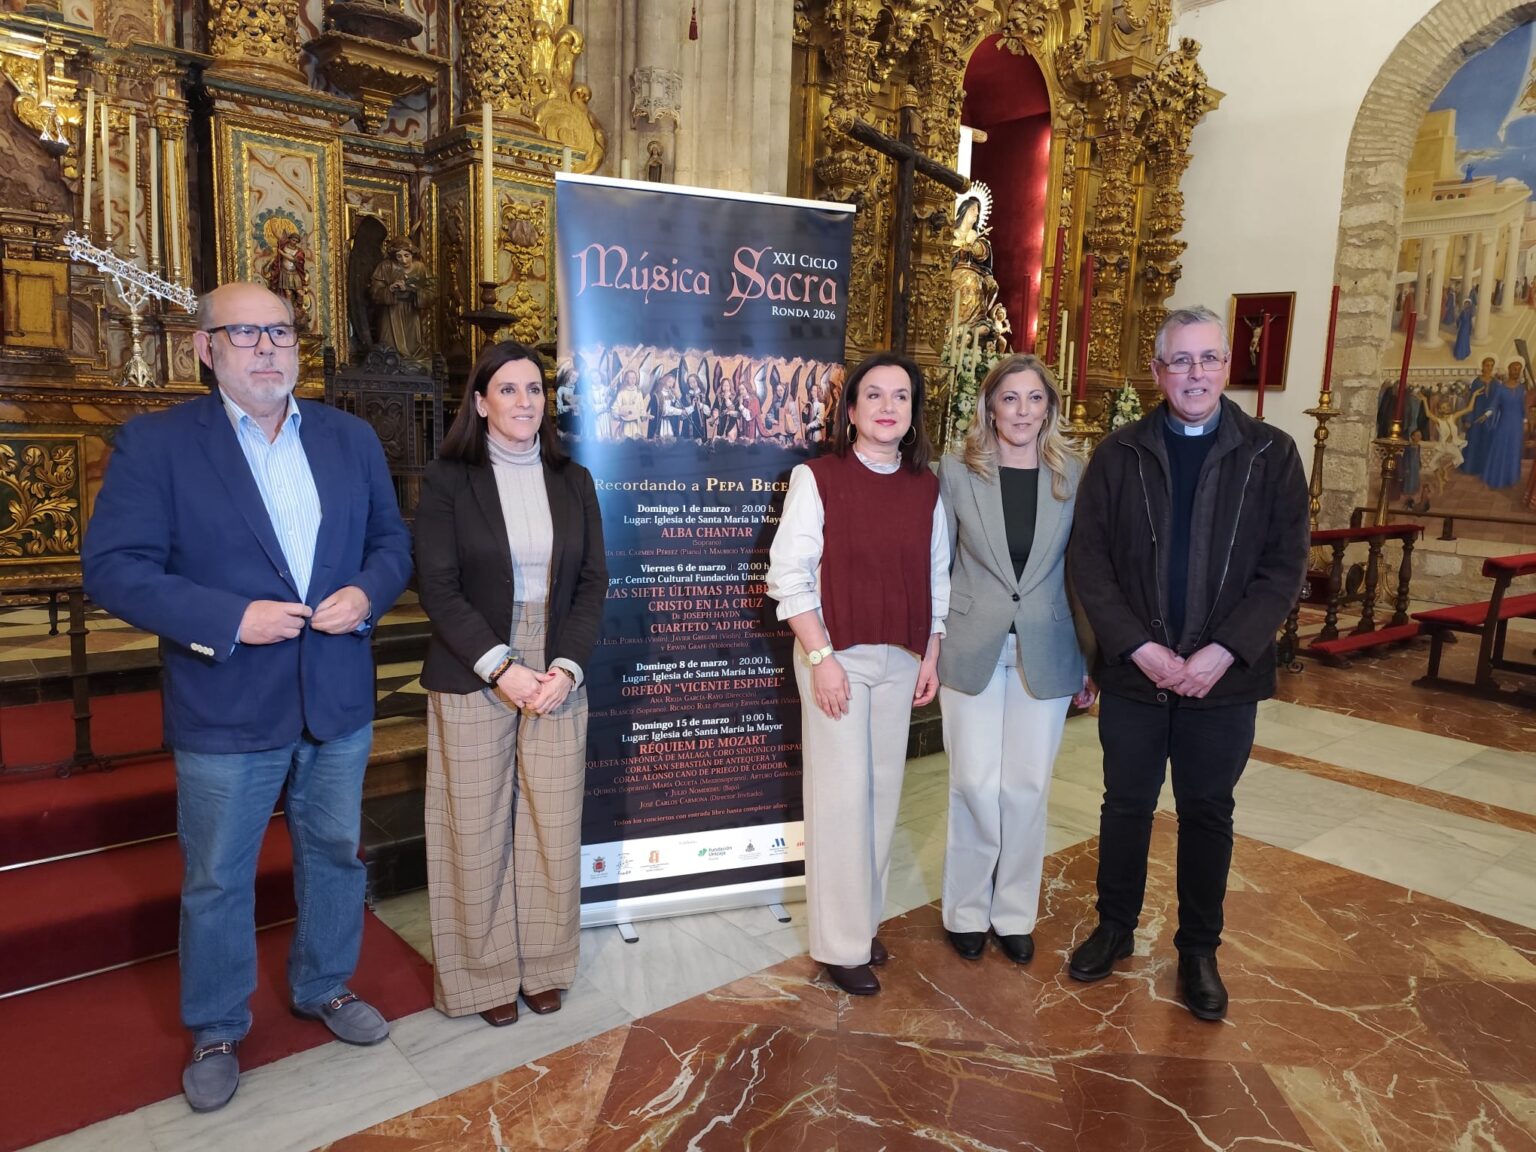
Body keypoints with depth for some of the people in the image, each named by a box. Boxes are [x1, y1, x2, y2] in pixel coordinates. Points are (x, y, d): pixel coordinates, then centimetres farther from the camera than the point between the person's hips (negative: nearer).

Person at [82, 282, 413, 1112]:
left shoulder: (351, 439, 5)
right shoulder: (155, 442, -8)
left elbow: (392, 540, 9)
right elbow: (112, 567, -12)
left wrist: (368, 592, -12)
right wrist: (228, 619, -22)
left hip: (339, 702, 4)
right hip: (225, 711, -3)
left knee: (335, 855, 19)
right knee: (216, 881, 12)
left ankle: (324, 987, 43)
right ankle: (215, 1031, 35)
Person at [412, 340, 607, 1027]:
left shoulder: (572, 481, 8)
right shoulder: (446, 480, -1)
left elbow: (592, 582, 5)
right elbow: (438, 588, -7)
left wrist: (566, 667, -8)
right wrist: (502, 668, -15)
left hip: (558, 677, 3)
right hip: (473, 680, -2)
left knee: (552, 827, 7)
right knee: (477, 830, 4)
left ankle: (543, 963, 25)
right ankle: (483, 972, 22)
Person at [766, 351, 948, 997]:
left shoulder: (926, 489, 8)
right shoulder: (817, 478, -6)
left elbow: (937, 579, 13)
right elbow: (788, 574, -10)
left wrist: (931, 657, 8)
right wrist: (821, 657, -15)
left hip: (900, 659, 5)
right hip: (835, 655, -4)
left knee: (883, 790, 9)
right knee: (843, 793, -2)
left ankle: (865, 920, 25)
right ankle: (840, 944, 12)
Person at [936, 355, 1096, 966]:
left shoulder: (1074, 475, 1)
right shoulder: (957, 472, -3)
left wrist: (1092, 658, 3)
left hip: (1045, 654, 1)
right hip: (971, 650, -1)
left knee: (1027, 787, 9)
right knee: (975, 785, 5)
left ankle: (1015, 911, 28)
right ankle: (967, 910, 25)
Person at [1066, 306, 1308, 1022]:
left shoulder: (1271, 455, -2)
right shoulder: (1118, 455, -1)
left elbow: (1284, 567, -5)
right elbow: (1088, 560, -4)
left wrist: (1222, 652, -15)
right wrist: (1141, 648, -14)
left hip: (1225, 676, 0)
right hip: (1133, 670, 1)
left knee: (1208, 814, 13)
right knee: (1126, 806, 14)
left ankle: (1199, 951, 31)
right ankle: (1114, 930, 33)